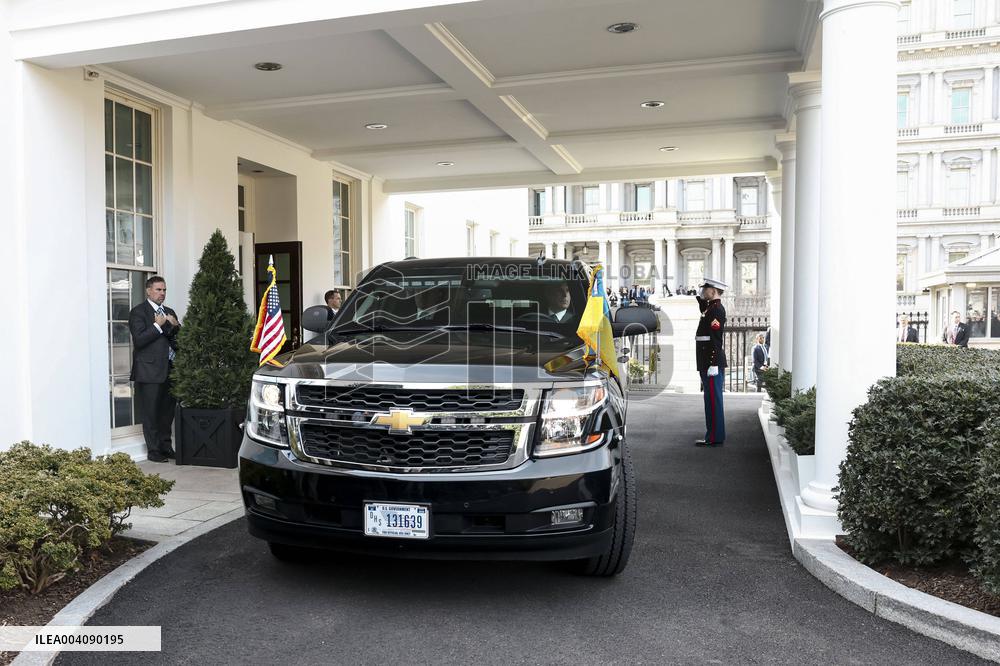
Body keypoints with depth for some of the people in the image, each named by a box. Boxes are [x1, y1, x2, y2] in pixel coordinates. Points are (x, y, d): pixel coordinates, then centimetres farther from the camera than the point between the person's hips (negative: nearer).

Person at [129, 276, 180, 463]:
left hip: (169, 369, 6)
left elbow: (180, 339, 16)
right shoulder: (138, 312, -3)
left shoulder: (169, 312, 18)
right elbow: (139, 340, -13)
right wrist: (158, 325, -15)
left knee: (168, 411, 10)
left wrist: (175, 326, -2)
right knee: (150, 413, 0)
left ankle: (165, 447, 20)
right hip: (149, 371, -6)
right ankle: (153, 451, 7)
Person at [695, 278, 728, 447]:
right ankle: (713, 436, 20)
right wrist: (700, 297, 24)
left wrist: (713, 365, -23)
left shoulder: (716, 310, -14)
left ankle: (715, 438, -2)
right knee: (711, 399, 13)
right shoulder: (712, 308, 15)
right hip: (708, 363, 10)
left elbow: (716, 339, -20)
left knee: (713, 400, -6)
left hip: (712, 363, -10)